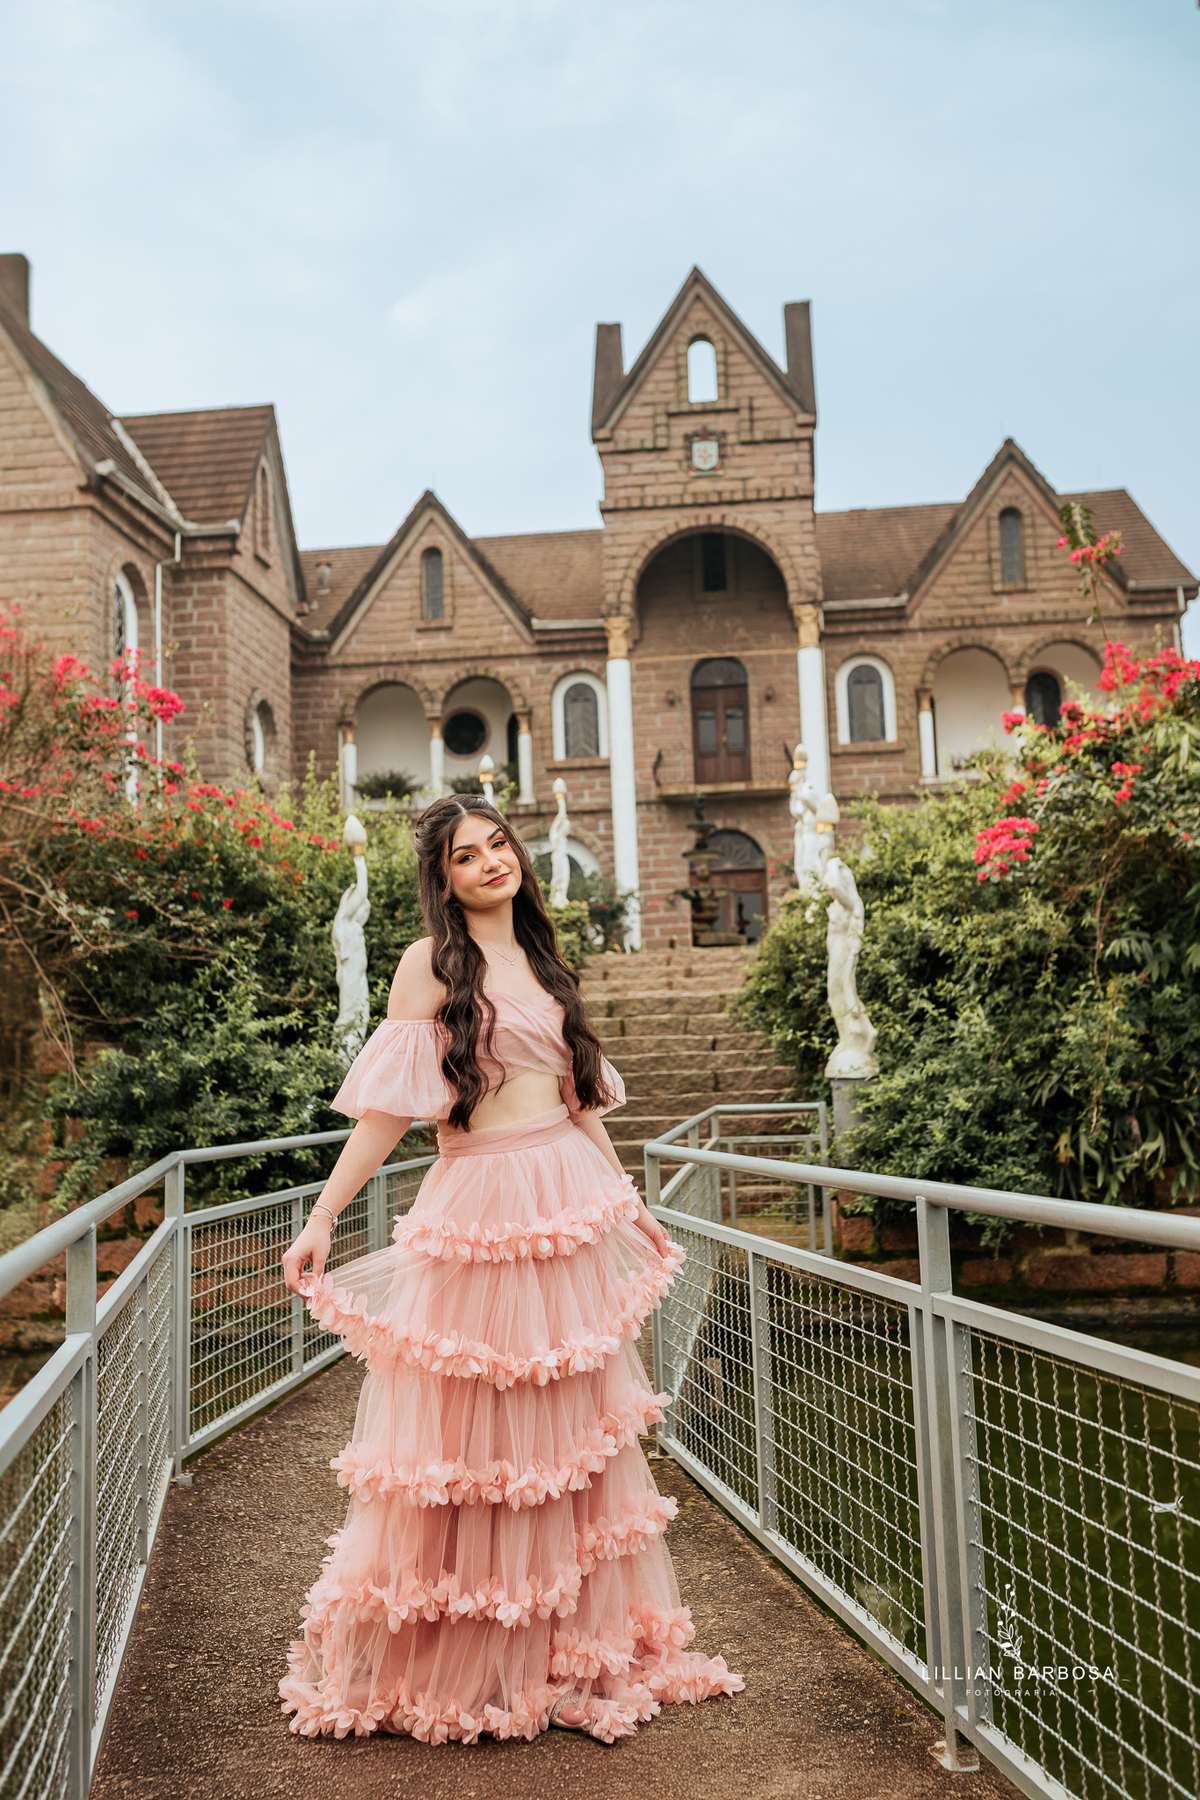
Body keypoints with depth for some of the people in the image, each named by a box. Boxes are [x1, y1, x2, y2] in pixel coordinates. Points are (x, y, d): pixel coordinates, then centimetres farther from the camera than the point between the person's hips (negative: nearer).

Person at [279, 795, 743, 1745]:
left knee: (572, 1422, 12)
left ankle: (578, 1641, 28)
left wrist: (627, 1196, 22)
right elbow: (388, 1108, -6)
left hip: (570, 1207, 5)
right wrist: (322, 1219, -11)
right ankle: (443, 1656, 23)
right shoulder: (431, 963, -3)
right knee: (468, 1425, 3)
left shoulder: (544, 960, 14)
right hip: (479, 1209, -5)